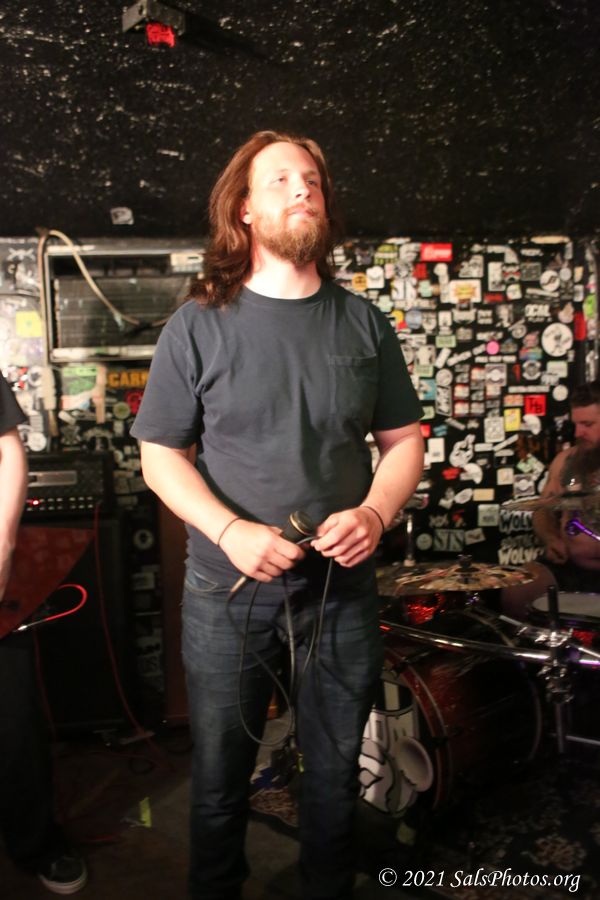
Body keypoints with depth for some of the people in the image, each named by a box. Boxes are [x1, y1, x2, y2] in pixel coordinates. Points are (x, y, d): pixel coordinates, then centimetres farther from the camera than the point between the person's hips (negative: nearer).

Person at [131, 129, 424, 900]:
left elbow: (404, 439, 5)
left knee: (335, 771, 19)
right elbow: (159, 455, -5)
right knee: (220, 773, 16)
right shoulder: (198, 326, -5)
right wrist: (230, 531, -20)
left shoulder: (362, 323, 2)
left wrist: (375, 514, -14)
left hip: (342, 585, 2)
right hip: (228, 589, -2)